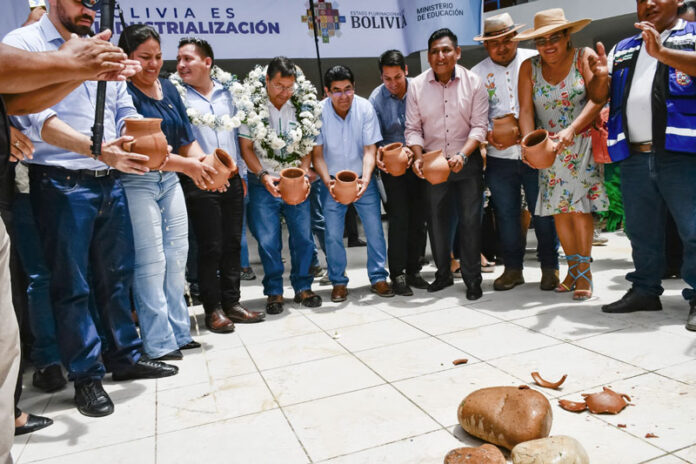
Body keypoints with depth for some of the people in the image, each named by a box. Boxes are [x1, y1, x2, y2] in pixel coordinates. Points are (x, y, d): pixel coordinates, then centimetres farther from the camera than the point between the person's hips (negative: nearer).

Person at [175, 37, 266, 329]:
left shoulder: (226, 90, 12)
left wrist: (242, 173, 14)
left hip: (232, 179, 4)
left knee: (233, 243, 9)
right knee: (210, 247, -1)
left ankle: (231, 302, 20)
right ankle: (213, 308, 13)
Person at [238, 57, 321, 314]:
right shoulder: (252, 107, -3)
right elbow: (245, 147, -2)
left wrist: (303, 172, -9)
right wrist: (263, 175, -15)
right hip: (264, 185, -2)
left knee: (303, 236, 3)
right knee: (268, 241, 2)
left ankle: (303, 287, 19)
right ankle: (274, 291, 16)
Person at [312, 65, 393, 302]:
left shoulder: (365, 108, -11)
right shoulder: (319, 112, -13)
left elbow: (369, 149, -11)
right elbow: (317, 153, -9)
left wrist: (365, 179, -26)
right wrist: (327, 181, -24)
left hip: (363, 180, 1)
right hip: (332, 181, -1)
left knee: (375, 228, -2)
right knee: (333, 234, -2)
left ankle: (378, 278, 15)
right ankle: (338, 282, 15)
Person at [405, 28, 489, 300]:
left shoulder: (473, 82, -3)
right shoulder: (417, 86, 0)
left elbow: (479, 126, -6)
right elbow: (413, 129, 2)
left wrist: (462, 155, -20)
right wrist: (418, 157, -14)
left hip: (467, 162, -1)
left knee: (470, 220, -2)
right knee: (436, 220, 8)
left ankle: (472, 279, 11)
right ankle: (443, 273, 25)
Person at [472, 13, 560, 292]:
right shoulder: (477, 74, 6)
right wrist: (486, 135, -12)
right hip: (499, 157, 2)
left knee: (543, 212, 4)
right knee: (506, 214, 9)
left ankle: (550, 268, 21)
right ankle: (513, 268, 24)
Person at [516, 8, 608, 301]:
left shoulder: (584, 57, -3)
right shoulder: (529, 68, 3)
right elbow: (526, 110, -4)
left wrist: (572, 130, -27)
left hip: (582, 145, -3)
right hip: (549, 149, 3)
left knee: (580, 208, -8)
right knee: (559, 209, 3)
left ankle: (584, 272, 2)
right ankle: (574, 269, 17)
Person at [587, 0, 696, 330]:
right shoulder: (623, 49, 20)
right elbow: (598, 96, 15)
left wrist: (661, 53, -22)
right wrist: (601, 76, -5)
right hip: (633, 157, 5)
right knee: (641, 231, 12)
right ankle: (645, 290, 23)